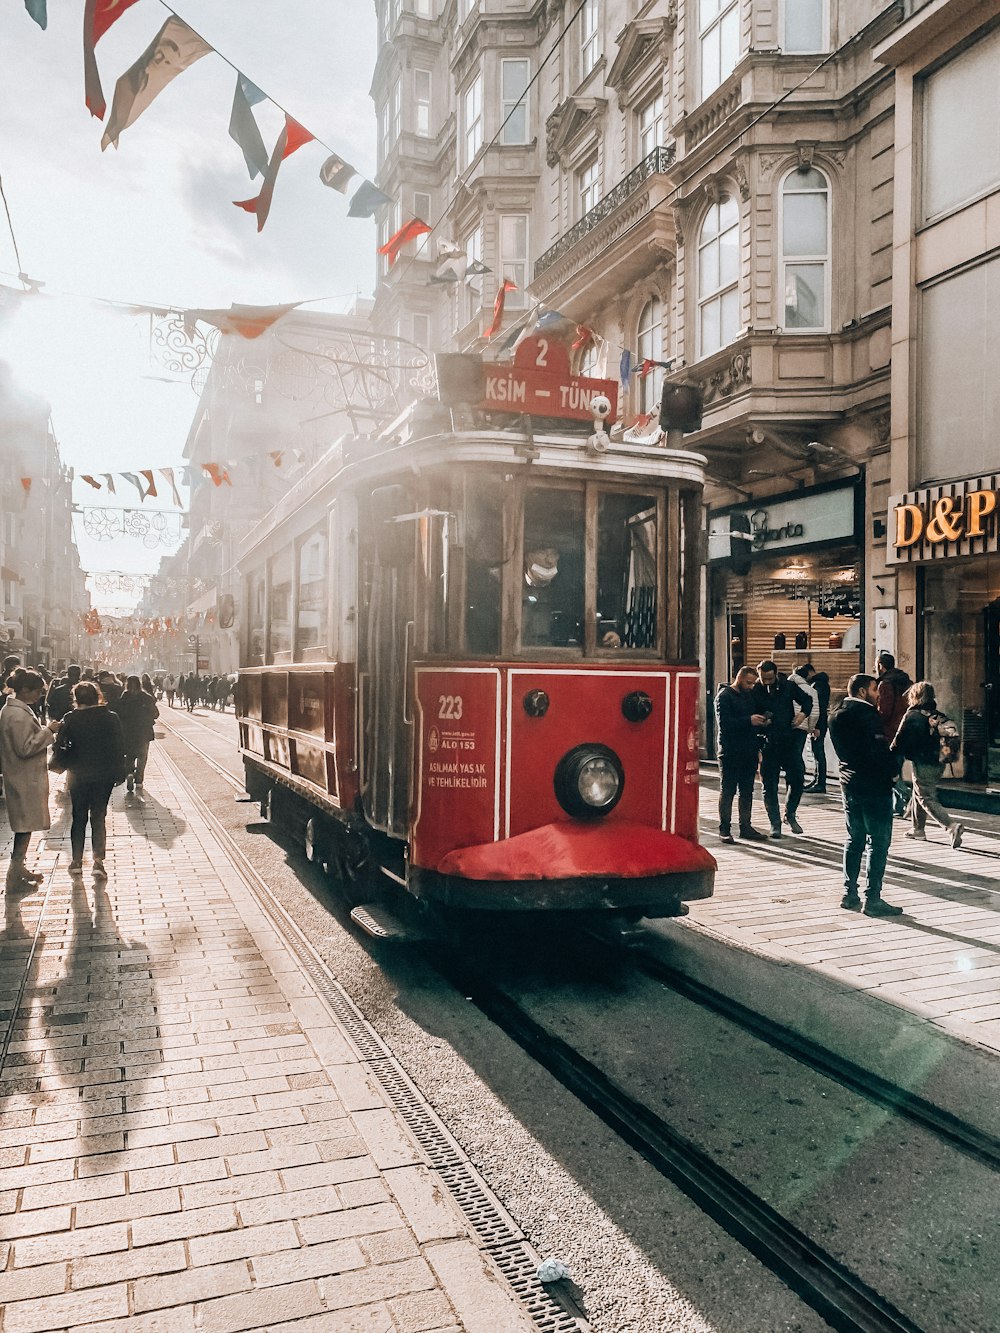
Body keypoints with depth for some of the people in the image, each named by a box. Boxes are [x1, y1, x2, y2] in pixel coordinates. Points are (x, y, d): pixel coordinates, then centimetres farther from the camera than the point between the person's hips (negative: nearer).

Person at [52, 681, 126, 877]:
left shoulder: (71, 719, -8)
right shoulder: (111, 718, -7)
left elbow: (62, 747, -6)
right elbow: (119, 747, -4)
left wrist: (67, 766, 12)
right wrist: (119, 772, 4)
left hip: (78, 774, 0)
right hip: (105, 774, 0)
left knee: (79, 817, 14)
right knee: (99, 817, 6)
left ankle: (76, 861, 19)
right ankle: (98, 861, -4)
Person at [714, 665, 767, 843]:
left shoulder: (750, 695, 17)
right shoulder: (724, 696, -8)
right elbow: (724, 723, -19)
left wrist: (761, 721, 2)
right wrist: (749, 721, -23)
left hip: (749, 751, 7)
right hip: (730, 753, -7)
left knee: (747, 791, 10)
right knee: (727, 791, -1)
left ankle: (745, 827, 18)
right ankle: (724, 829, 4)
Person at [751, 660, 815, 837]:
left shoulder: (788, 686, 0)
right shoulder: (755, 692, -5)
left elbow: (807, 699, 14)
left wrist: (803, 714, -4)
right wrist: (760, 722, -21)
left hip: (789, 741, 2)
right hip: (768, 743, -2)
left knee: (798, 779, 2)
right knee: (770, 786, 2)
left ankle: (790, 815, 25)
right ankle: (775, 823, 14)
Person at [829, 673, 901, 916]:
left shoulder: (836, 716, 10)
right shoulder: (866, 713, -15)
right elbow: (879, 749, -19)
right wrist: (893, 773, -6)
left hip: (849, 784, 8)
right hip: (874, 785, -8)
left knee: (854, 840, 14)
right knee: (878, 842, -2)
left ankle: (849, 894, 15)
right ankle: (873, 898, -1)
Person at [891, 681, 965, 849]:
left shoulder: (912, 716, -13)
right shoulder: (938, 716, 7)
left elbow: (900, 741, -13)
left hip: (923, 764, -7)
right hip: (938, 764, 7)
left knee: (927, 799, -2)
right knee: (918, 794, 21)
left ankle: (952, 826, -19)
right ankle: (918, 829, 29)